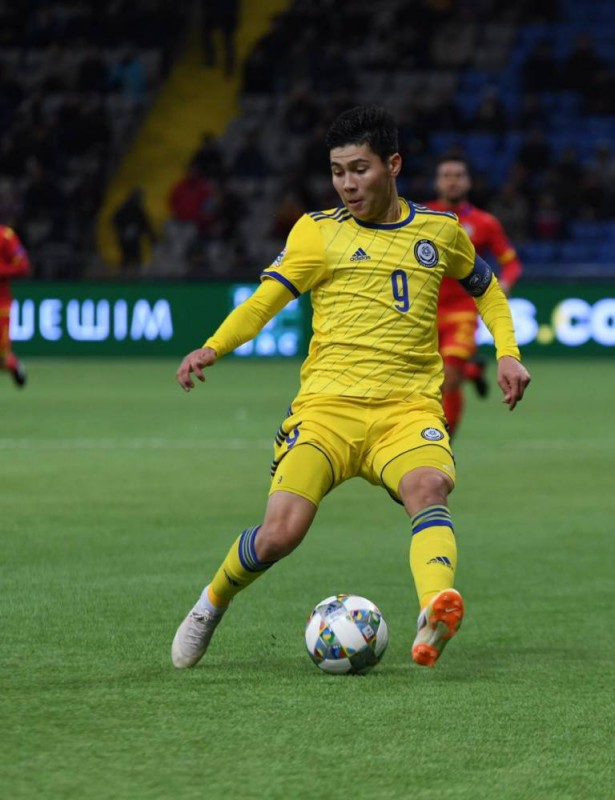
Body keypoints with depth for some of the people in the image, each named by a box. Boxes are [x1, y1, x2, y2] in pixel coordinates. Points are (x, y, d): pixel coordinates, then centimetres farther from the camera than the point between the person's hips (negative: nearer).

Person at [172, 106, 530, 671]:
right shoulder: (320, 232, 8)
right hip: (328, 405, -1)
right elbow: (265, 300, 1)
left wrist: (508, 354, 16)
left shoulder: (438, 231, 15)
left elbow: (486, 288, 31)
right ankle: (212, 603, 14)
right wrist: (213, 348, -16)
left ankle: (434, 618, -58)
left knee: (429, 487, -34)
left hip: (410, 408, 1)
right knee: (281, 533, -18)